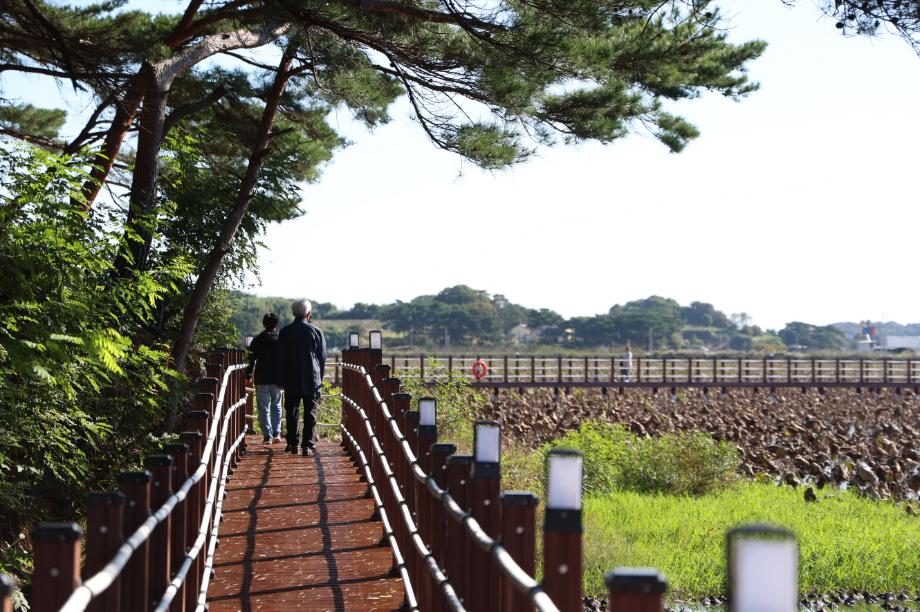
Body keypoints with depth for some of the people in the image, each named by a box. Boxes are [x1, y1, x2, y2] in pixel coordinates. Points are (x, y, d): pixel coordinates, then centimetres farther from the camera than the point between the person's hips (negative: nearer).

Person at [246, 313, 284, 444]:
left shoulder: (257, 340, -3)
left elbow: (251, 359, -1)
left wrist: (248, 375, 9)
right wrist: (284, 379, 7)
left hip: (262, 379, -1)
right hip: (277, 379, 1)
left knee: (264, 409, 4)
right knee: (276, 406, 16)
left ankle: (267, 436, -1)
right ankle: (276, 433, 7)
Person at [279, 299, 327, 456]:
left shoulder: (284, 331, 0)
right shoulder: (315, 331, -2)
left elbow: (280, 356, 5)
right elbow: (322, 356, 2)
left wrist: (283, 378, 13)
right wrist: (320, 377, 14)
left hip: (291, 379, 1)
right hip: (311, 379, -1)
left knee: (292, 411, 11)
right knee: (310, 412, 1)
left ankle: (292, 443, 13)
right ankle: (308, 445, -5)